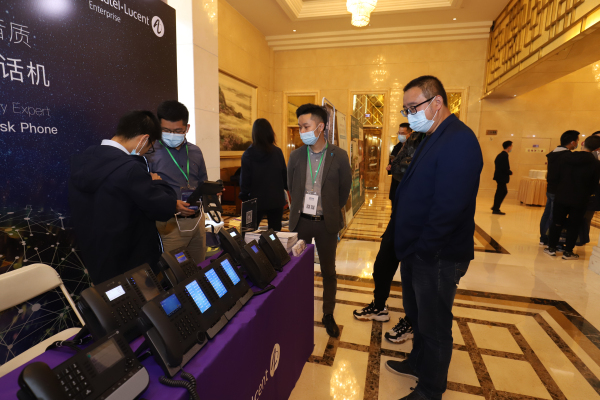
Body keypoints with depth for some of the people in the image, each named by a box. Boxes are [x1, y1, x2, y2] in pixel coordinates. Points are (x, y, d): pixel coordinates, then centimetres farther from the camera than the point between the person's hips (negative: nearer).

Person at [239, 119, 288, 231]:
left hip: (256, 201, -1)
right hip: (276, 200, 1)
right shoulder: (277, 152, -5)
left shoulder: (248, 154, -8)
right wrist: (287, 189, 16)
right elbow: (285, 175, 1)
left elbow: (245, 181, -5)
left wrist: (244, 198, 6)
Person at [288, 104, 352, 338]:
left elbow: (345, 189, 3)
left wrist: (332, 213, 7)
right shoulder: (296, 156, -1)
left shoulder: (339, 156, -7)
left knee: (328, 272, 10)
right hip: (301, 221, 2)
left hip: (327, 223, -1)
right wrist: (300, 209, 11)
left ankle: (328, 315, 27)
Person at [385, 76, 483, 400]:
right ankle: (418, 363, 47)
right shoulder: (433, 139, 11)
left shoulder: (459, 141, -21)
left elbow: (448, 208, -28)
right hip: (417, 252, 9)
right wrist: (408, 247, 10)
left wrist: (421, 250, -19)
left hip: (437, 258, -9)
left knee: (434, 327, 10)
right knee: (418, 316, 25)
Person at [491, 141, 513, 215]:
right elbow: (505, 168, -23)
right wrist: (510, 172, -5)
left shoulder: (500, 154, 12)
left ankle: (495, 207, 21)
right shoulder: (505, 155, -17)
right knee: (500, 192, -2)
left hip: (499, 176, 10)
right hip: (502, 177, -10)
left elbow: (496, 162, 20)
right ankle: (496, 210, 5)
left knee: (504, 191, 18)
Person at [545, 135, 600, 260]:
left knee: (557, 223, 11)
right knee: (573, 226, 7)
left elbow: (558, 176, 4)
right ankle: (568, 252, 12)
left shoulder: (566, 158, -3)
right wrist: (586, 195, 16)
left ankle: (552, 248, 15)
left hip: (561, 197, 2)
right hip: (580, 200, -1)